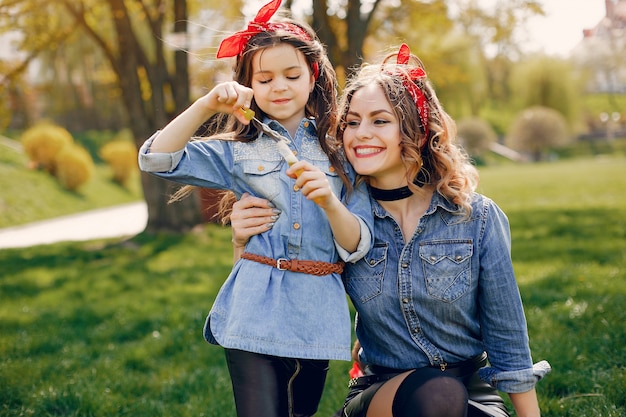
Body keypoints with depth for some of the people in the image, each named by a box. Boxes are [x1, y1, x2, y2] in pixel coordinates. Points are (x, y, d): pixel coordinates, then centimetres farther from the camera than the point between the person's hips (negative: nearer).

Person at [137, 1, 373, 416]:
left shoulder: (339, 154, 6)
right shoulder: (238, 152, 6)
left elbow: (358, 247, -1)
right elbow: (157, 158, -4)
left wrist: (329, 200, -20)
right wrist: (207, 105, -13)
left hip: (317, 315, 2)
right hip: (255, 315, -1)